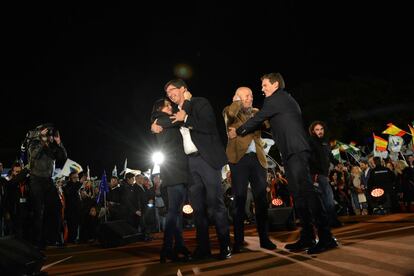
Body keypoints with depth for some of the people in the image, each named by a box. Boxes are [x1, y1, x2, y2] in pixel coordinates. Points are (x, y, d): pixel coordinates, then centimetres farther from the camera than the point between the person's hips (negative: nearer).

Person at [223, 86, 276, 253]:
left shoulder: (256, 112, 19)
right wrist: (238, 101, -2)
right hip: (239, 159, -4)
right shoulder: (230, 112, 6)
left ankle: (264, 238, 15)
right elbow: (230, 112, -19)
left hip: (257, 159, 4)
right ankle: (238, 241, 5)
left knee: (261, 199, 6)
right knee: (240, 200, -2)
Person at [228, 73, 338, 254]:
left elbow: (257, 120, 0)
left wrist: (237, 132, 13)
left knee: (306, 190, -15)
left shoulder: (275, 99, -2)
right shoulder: (286, 100, 27)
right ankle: (307, 237, 11)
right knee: (298, 193, 8)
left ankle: (326, 237, -15)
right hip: (292, 152, 10)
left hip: (295, 151, -10)